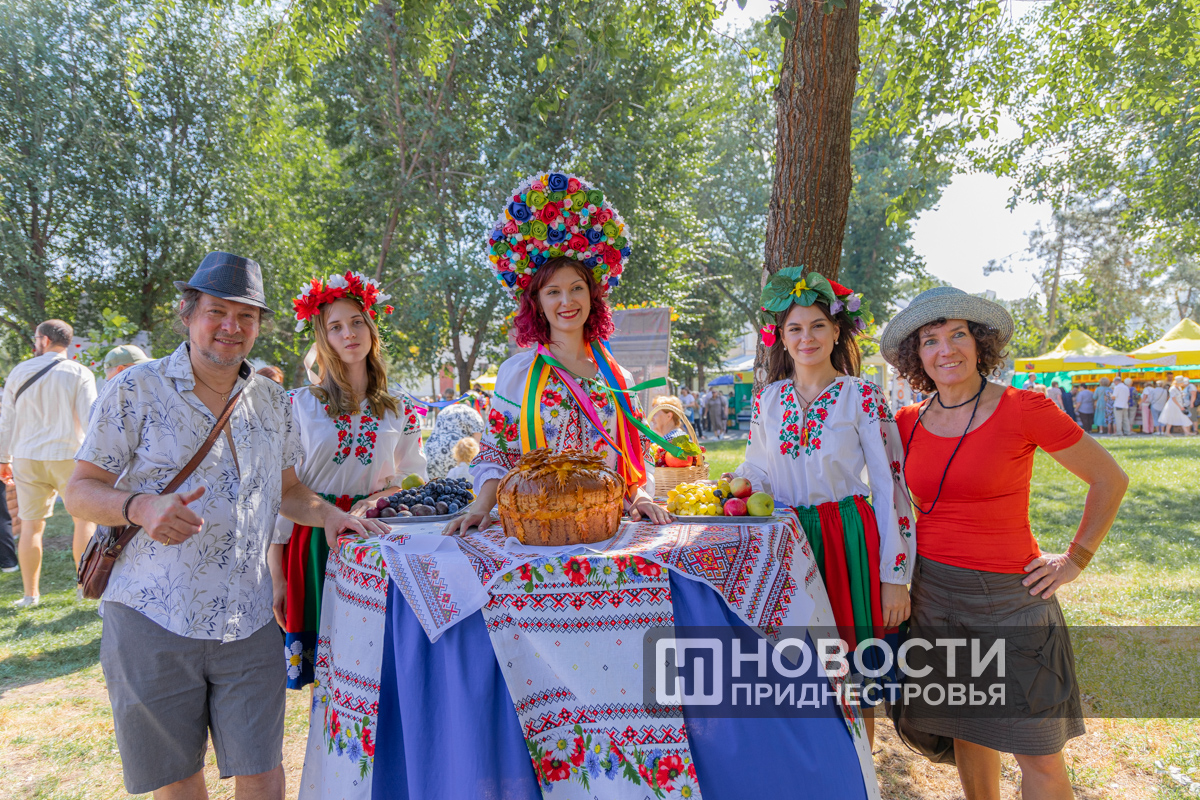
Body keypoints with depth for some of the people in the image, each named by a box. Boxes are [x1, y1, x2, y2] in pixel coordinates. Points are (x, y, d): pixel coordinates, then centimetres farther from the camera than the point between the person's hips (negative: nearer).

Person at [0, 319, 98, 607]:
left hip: (27, 457, 3)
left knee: (31, 525, 8)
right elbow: (89, 418, -9)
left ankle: (31, 594, 14)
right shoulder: (79, 373, -3)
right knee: (84, 518, 9)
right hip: (68, 456, -2)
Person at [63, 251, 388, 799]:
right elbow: (80, 490, -3)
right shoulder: (135, 390, -3)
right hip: (152, 618, -2)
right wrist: (141, 506, -23)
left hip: (248, 624, 3)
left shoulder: (272, 400, 9)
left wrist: (327, 514, -4)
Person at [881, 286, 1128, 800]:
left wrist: (1076, 559, -2)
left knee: (1038, 754, 4)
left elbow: (1110, 479, -1)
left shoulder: (1023, 410, -12)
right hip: (932, 593, 4)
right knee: (967, 731, 17)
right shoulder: (908, 424, 0)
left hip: (1009, 597, -3)